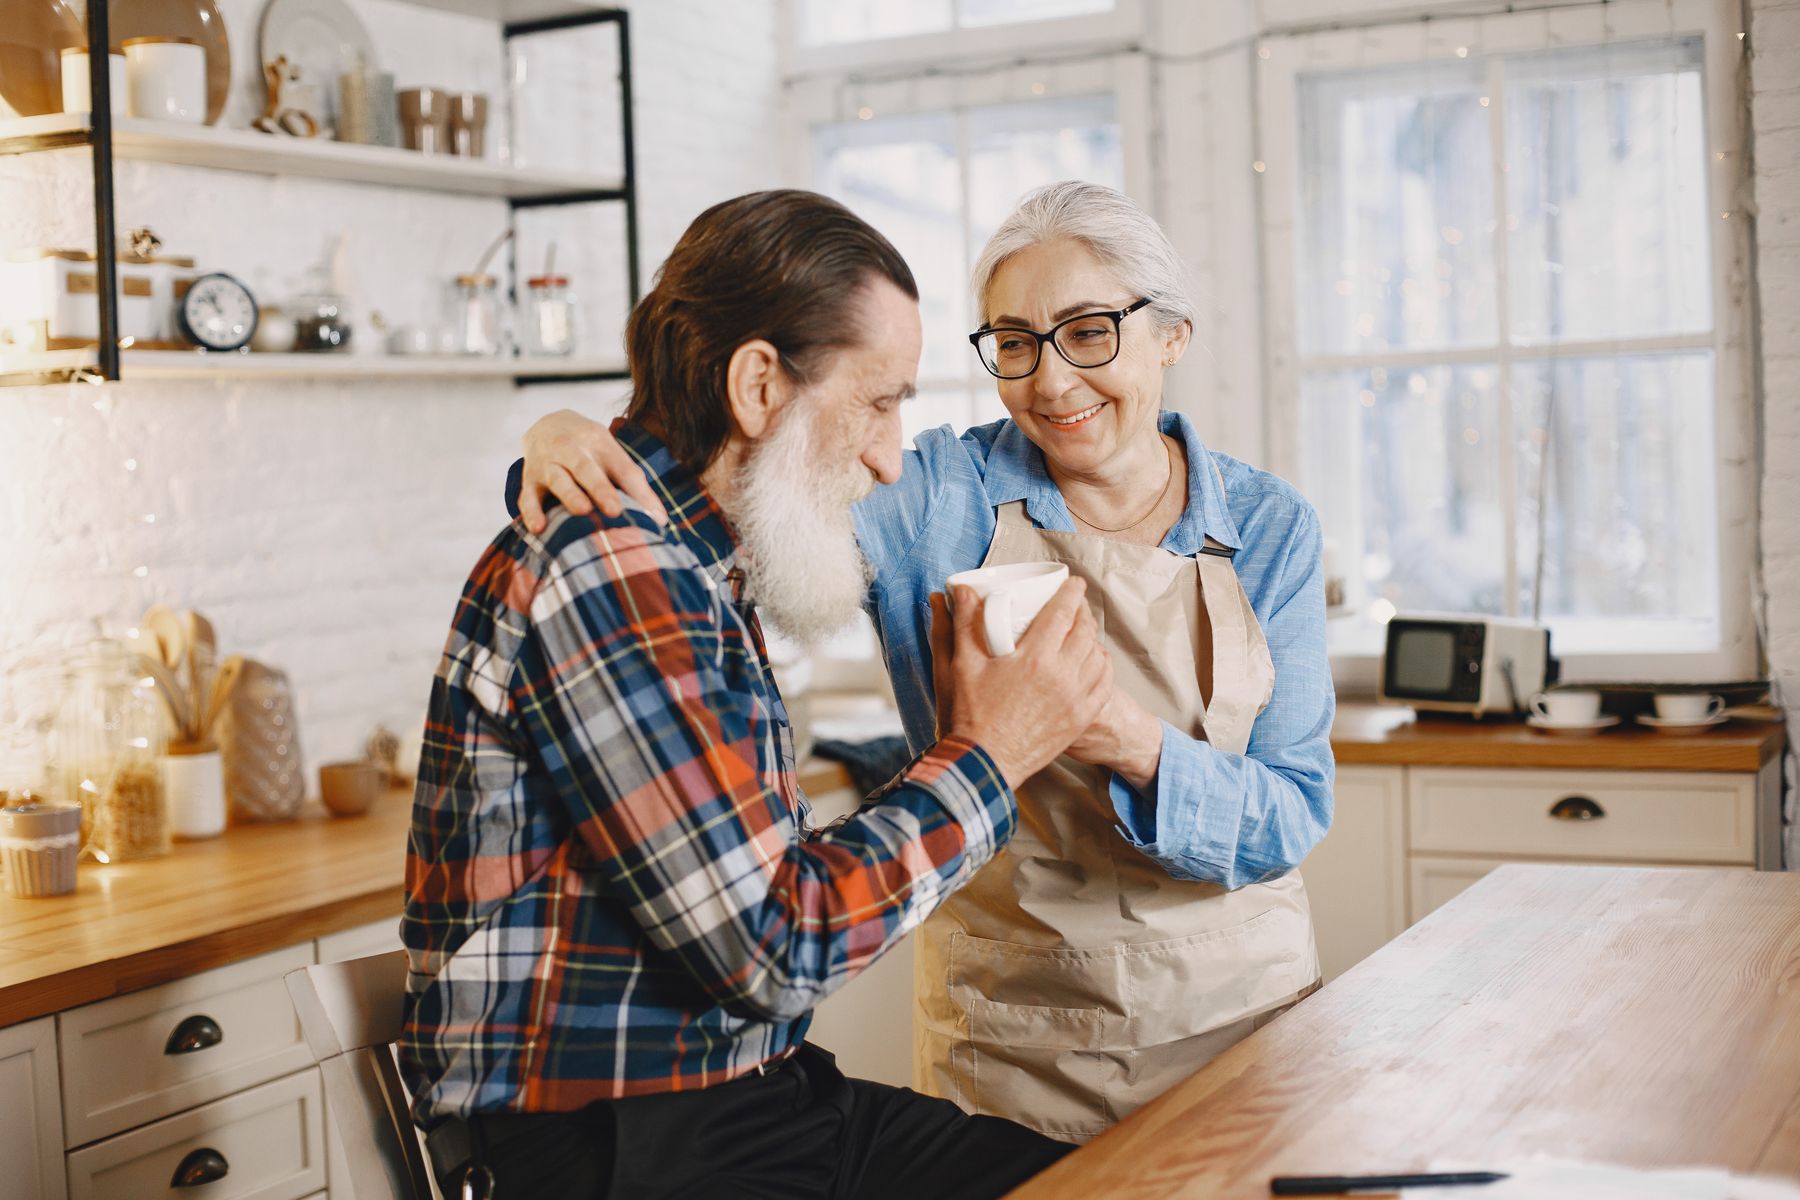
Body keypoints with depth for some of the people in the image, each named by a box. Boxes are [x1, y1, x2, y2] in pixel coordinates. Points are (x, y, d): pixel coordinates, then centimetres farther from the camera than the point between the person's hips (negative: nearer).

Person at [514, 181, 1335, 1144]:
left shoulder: (1270, 529, -2)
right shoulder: (941, 498, -4)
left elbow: (1293, 815, -8)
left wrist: (1139, 747, -27)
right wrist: (572, 448, -32)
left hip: (1241, 1002, 1)